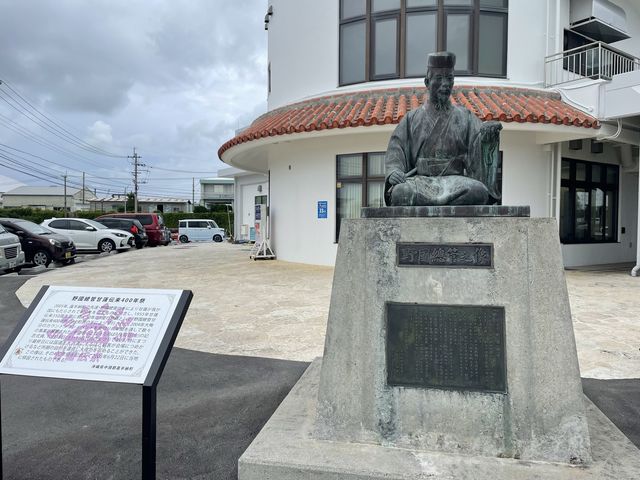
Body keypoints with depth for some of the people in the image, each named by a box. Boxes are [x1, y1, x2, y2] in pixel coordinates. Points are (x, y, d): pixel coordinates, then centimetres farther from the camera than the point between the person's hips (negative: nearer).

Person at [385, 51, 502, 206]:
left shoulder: (465, 116, 17)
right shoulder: (412, 118, 15)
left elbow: (479, 134, 0)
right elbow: (396, 147, 5)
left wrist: (487, 132, -25)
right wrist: (393, 170, -17)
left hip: (455, 179, 1)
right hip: (421, 179, -1)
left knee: (479, 192, -32)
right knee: (400, 193, -35)